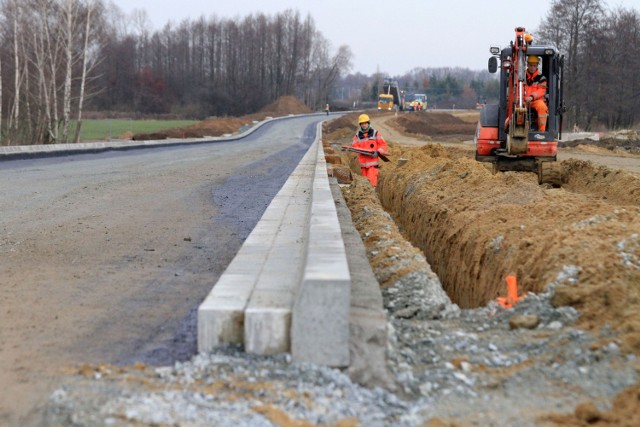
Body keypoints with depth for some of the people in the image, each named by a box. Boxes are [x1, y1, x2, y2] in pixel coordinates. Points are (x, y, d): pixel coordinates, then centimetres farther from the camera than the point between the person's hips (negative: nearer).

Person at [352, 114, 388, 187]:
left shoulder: (375, 133, 3)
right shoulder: (357, 135, 9)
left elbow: (383, 144, 3)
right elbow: (354, 146, 1)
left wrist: (378, 152, -14)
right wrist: (361, 151, -18)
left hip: (373, 162, -3)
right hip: (363, 162, 3)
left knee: (371, 181, -15)